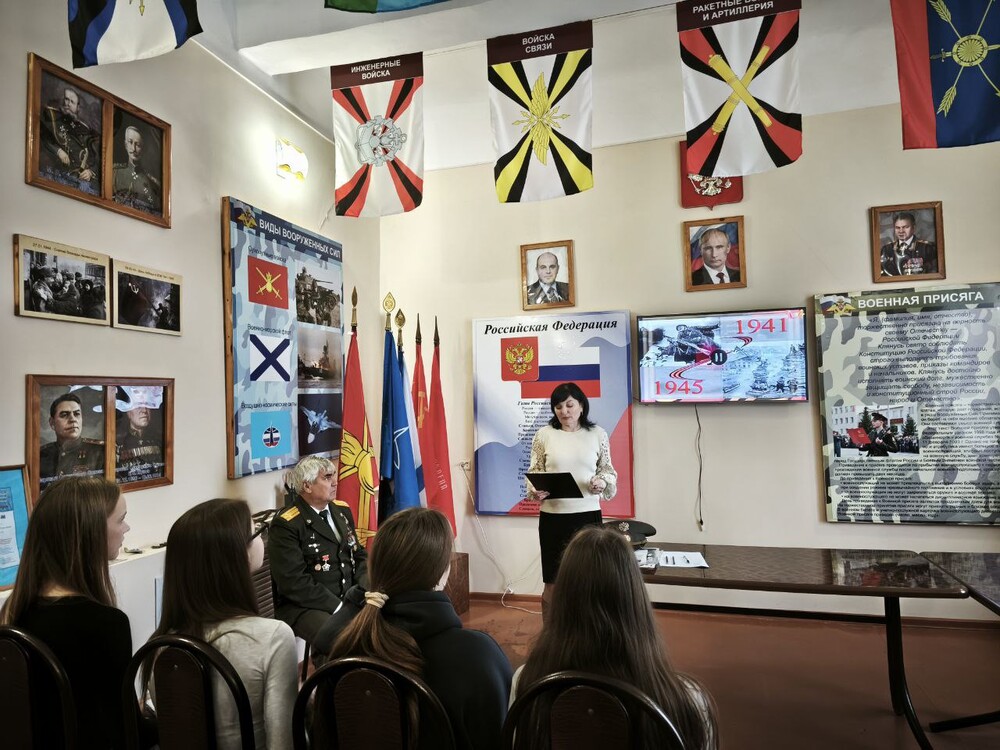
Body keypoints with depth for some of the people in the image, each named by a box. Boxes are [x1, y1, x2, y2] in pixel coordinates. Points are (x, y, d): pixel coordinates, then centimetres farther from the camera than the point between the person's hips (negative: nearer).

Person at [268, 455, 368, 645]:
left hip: (351, 597, 7)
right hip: (305, 606, -7)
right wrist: (339, 607, -20)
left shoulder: (342, 510, 11)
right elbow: (294, 583, -16)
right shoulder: (286, 525, -11)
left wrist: (366, 592, -3)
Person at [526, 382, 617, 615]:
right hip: (552, 517, 0)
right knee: (553, 583, 8)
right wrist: (535, 491, -15)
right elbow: (534, 471, 5)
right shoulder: (544, 435, 1)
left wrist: (602, 482, -12)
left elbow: (608, 470, 9)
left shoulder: (597, 434, 3)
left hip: (588, 515, 1)